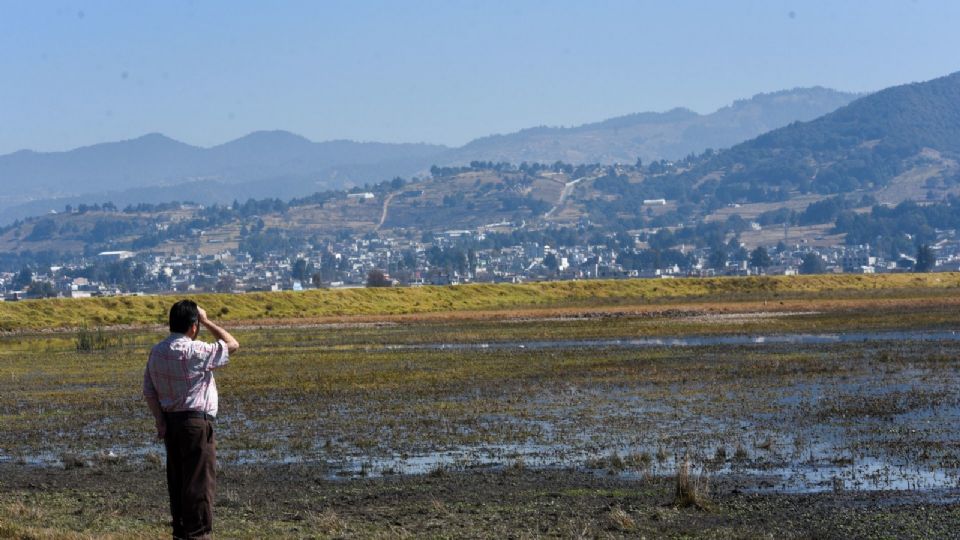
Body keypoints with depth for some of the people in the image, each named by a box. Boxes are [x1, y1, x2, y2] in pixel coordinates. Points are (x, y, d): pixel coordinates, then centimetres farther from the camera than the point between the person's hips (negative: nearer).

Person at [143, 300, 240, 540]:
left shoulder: (157, 351, 6)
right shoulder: (194, 351, -16)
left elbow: (149, 391, 6)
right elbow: (232, 344, -5)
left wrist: (160, 420, 7)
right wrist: (207, 321, 1)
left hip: (170, 421, 8)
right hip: (196, 422, -8)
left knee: (177, 480, 14)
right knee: (200, 482, -2)